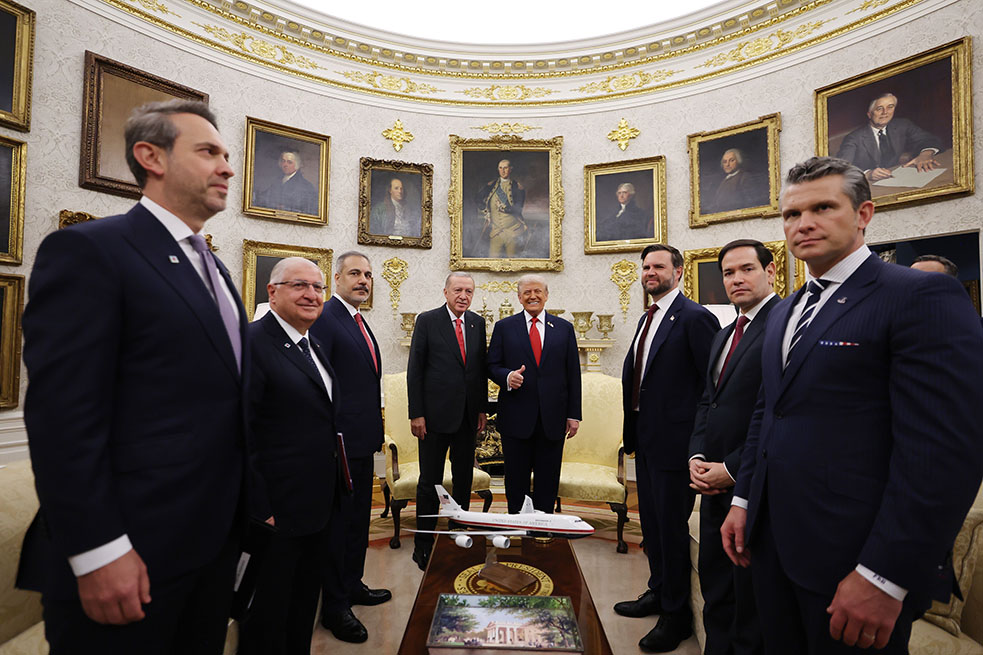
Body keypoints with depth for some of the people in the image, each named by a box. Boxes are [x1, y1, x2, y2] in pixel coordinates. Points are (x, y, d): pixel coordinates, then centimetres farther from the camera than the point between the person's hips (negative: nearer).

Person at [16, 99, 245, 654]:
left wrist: (244, 508, 13)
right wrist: (98, 552, -18)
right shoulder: (88, 250, -11)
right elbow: (62, 414, -17)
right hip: (132, 555, -7)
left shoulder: (214, 268, 13)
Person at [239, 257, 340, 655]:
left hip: (318, 512, 8)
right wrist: (259, 511, -21)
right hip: (277, 516, -8)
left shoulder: (313, 346, 11)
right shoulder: (253, 341, -17)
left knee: (303, 612, 24)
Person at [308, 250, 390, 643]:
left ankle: (352, 584, 39)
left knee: (358, 517, 21)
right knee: (338, 520, 4)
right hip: (340, 442, -9)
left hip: (362, 440, 9)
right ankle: (334, 607, 21)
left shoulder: (359, 322, 15)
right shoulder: (324, 319, -14)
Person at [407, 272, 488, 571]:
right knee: (430, 482, 5)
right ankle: (423, 546, 20)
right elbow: (415, 369, -6)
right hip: (436, 413, -4)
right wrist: (416, 413, -10)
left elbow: (481, 367, 12)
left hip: (468, 415, 5)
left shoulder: (477, 323, 8)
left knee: (464, 479, 14)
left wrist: (482, 408, 8)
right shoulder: (427, 320, -4)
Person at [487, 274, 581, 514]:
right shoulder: (504, 327, 6)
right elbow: (492, 366, 5)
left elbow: (573, 374, 6)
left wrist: (574, 415, 2)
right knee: (516, 479, 9)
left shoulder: (564, 328, 8)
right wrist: (507, 376, -17)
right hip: (516, 418, -1)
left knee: (548, 481, 10)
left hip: (553, 419, 1)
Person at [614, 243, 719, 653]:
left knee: (671, 526, 4)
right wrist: (633, 426, 15)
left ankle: (677, 615, 22)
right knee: (650, 522, 20)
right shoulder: (647, 319, 14)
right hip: (645, 439, 9)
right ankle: (658, 593, 39)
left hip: (674, 442, -9)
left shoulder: (694, 318, -13)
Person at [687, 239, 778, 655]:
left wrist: (732, 469, -17)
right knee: (715, 593, 20)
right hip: (715, 483, 8)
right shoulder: (723, 336, 16)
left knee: (751, 599, 10)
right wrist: (696, 456, 2)